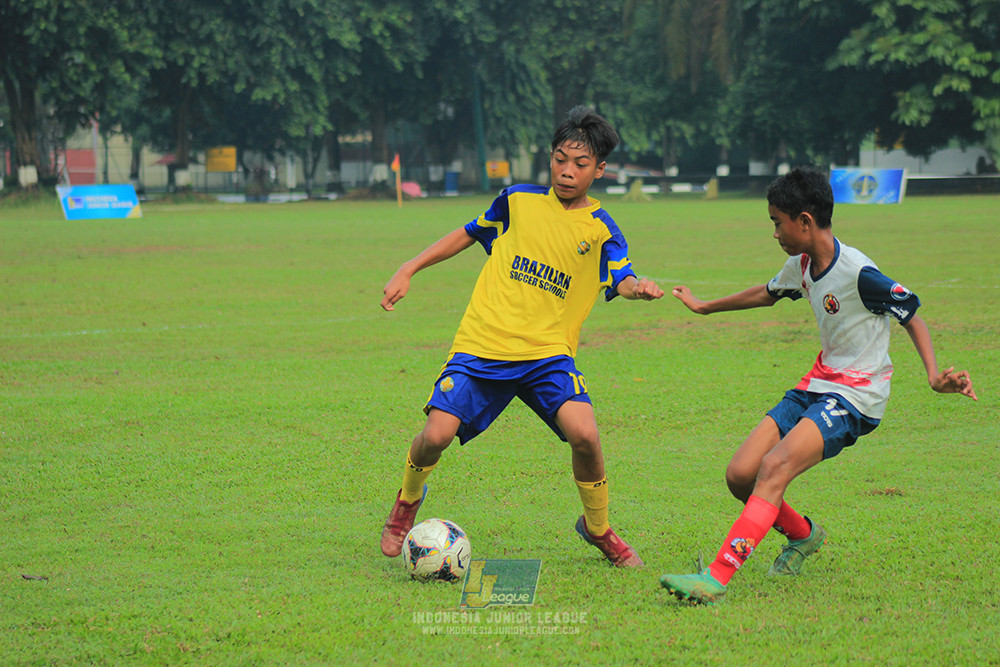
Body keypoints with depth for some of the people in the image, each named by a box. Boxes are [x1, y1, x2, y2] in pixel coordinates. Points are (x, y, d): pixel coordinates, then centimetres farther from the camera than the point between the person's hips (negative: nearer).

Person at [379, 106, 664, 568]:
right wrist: (408, 271, 17)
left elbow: (622, 279, -12)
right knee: (437, 434, -17)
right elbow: (469, 233, 21)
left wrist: (639, 287, -37)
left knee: (583, 433, -24)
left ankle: (598, 529, 4)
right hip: (482, 344, 1)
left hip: (548, 352, 0)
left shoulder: (601, 230, 3)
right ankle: (407, 502, 19)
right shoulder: (519, 201, 7)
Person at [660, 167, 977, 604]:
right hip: (817, 385, 8)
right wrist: (705, 307, 41)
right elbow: (768, 294, 28)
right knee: (740, 475, -4)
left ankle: (717, 579, -35)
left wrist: (934, 373, -29)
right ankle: (803, 535, 26)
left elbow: (911, 316, -13)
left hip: (856, 396, -8)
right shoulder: (802, 264, 6)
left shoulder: (858, 273, -20)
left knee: (775, 466, -29)